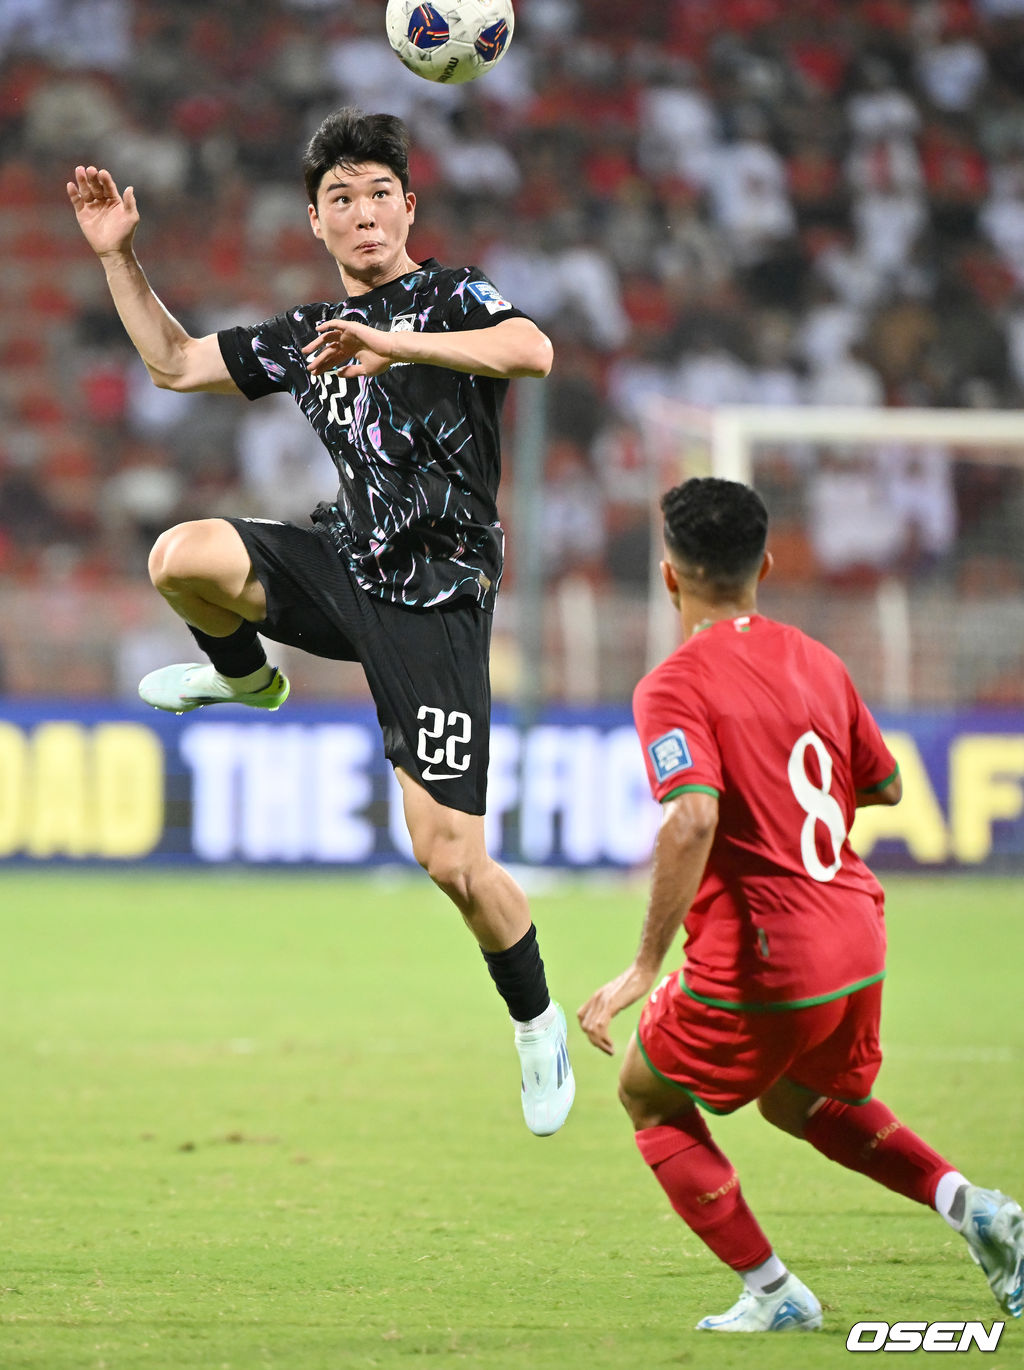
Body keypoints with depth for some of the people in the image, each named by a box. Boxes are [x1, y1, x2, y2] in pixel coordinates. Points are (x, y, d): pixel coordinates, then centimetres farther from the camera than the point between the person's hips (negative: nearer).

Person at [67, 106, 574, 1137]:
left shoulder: (453, 297, -3)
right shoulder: (305, 335, 16)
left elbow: (531, 350, -25)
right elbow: (174, 363, 23)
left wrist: (392, 344, -35)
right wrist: (118, 257, 13)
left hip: (434, 596, -5)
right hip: (344, 561, 5)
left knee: (452, 861, -10)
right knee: (181, 557, -26)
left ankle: (536, 1022, 16)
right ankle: (242, 674, 9)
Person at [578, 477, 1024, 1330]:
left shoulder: (676, 688, -13)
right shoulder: (816, 662, 8)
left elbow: (694, 819, -28)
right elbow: (885, 786, 19)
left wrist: (645, 966, -26)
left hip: (762, 960, -7)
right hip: (858, 944, 7)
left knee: (649, 1097, 19)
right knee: (801, 1101, 32)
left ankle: (772, 1293, 12)